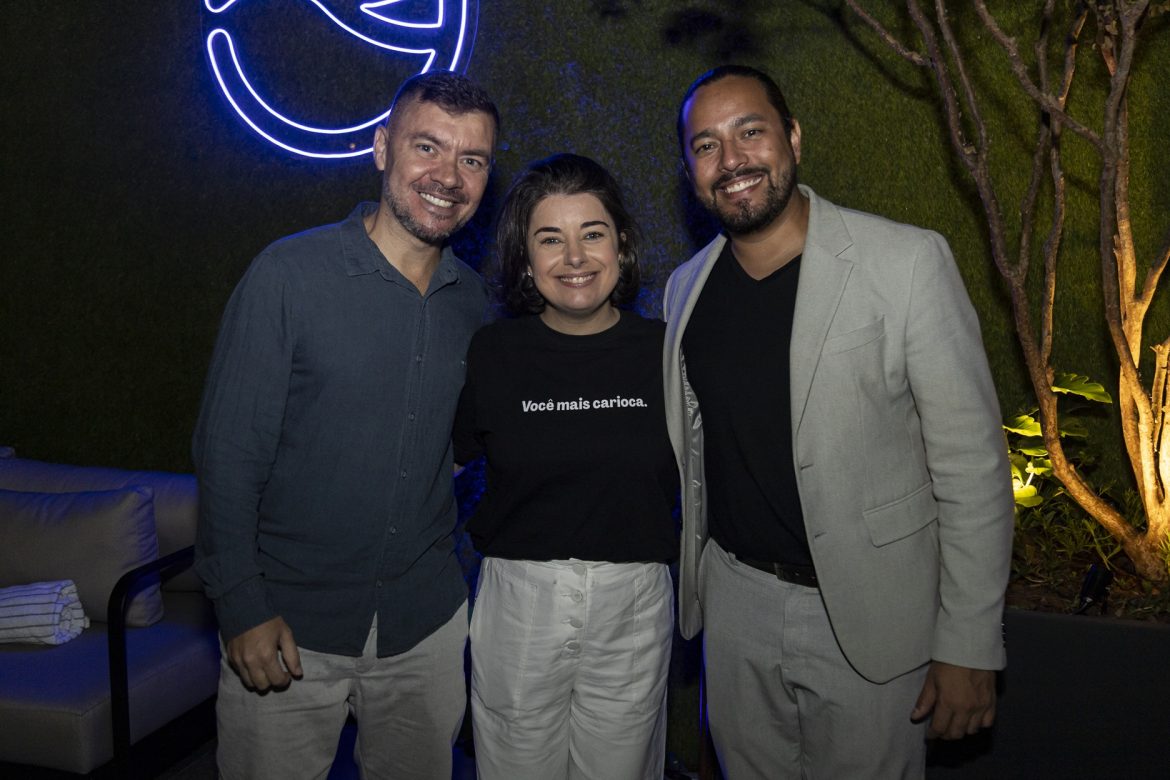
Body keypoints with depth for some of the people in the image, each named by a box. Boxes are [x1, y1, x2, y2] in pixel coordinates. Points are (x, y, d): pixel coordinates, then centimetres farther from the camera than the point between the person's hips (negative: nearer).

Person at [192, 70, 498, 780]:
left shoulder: (474, 299, 2)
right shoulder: (290, 274, -12)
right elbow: (227, 452, -10)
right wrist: (242, 607, -12)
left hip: (427, 626, 4)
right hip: (287, 628, -4)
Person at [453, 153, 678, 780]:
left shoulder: (662, 350, -2)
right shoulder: (491, 353, -4)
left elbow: (687, 477, 9)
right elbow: (441, 463, 6)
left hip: (635, 607, 1)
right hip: (520, 603, 0)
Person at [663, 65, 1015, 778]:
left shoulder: (909, 262, -14)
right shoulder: (687, 286, 2)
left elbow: (972, 465, -13)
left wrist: (969, 647, -12)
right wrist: (690, 575, 11)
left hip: (867, 614, -4)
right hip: (735, 599, 4)